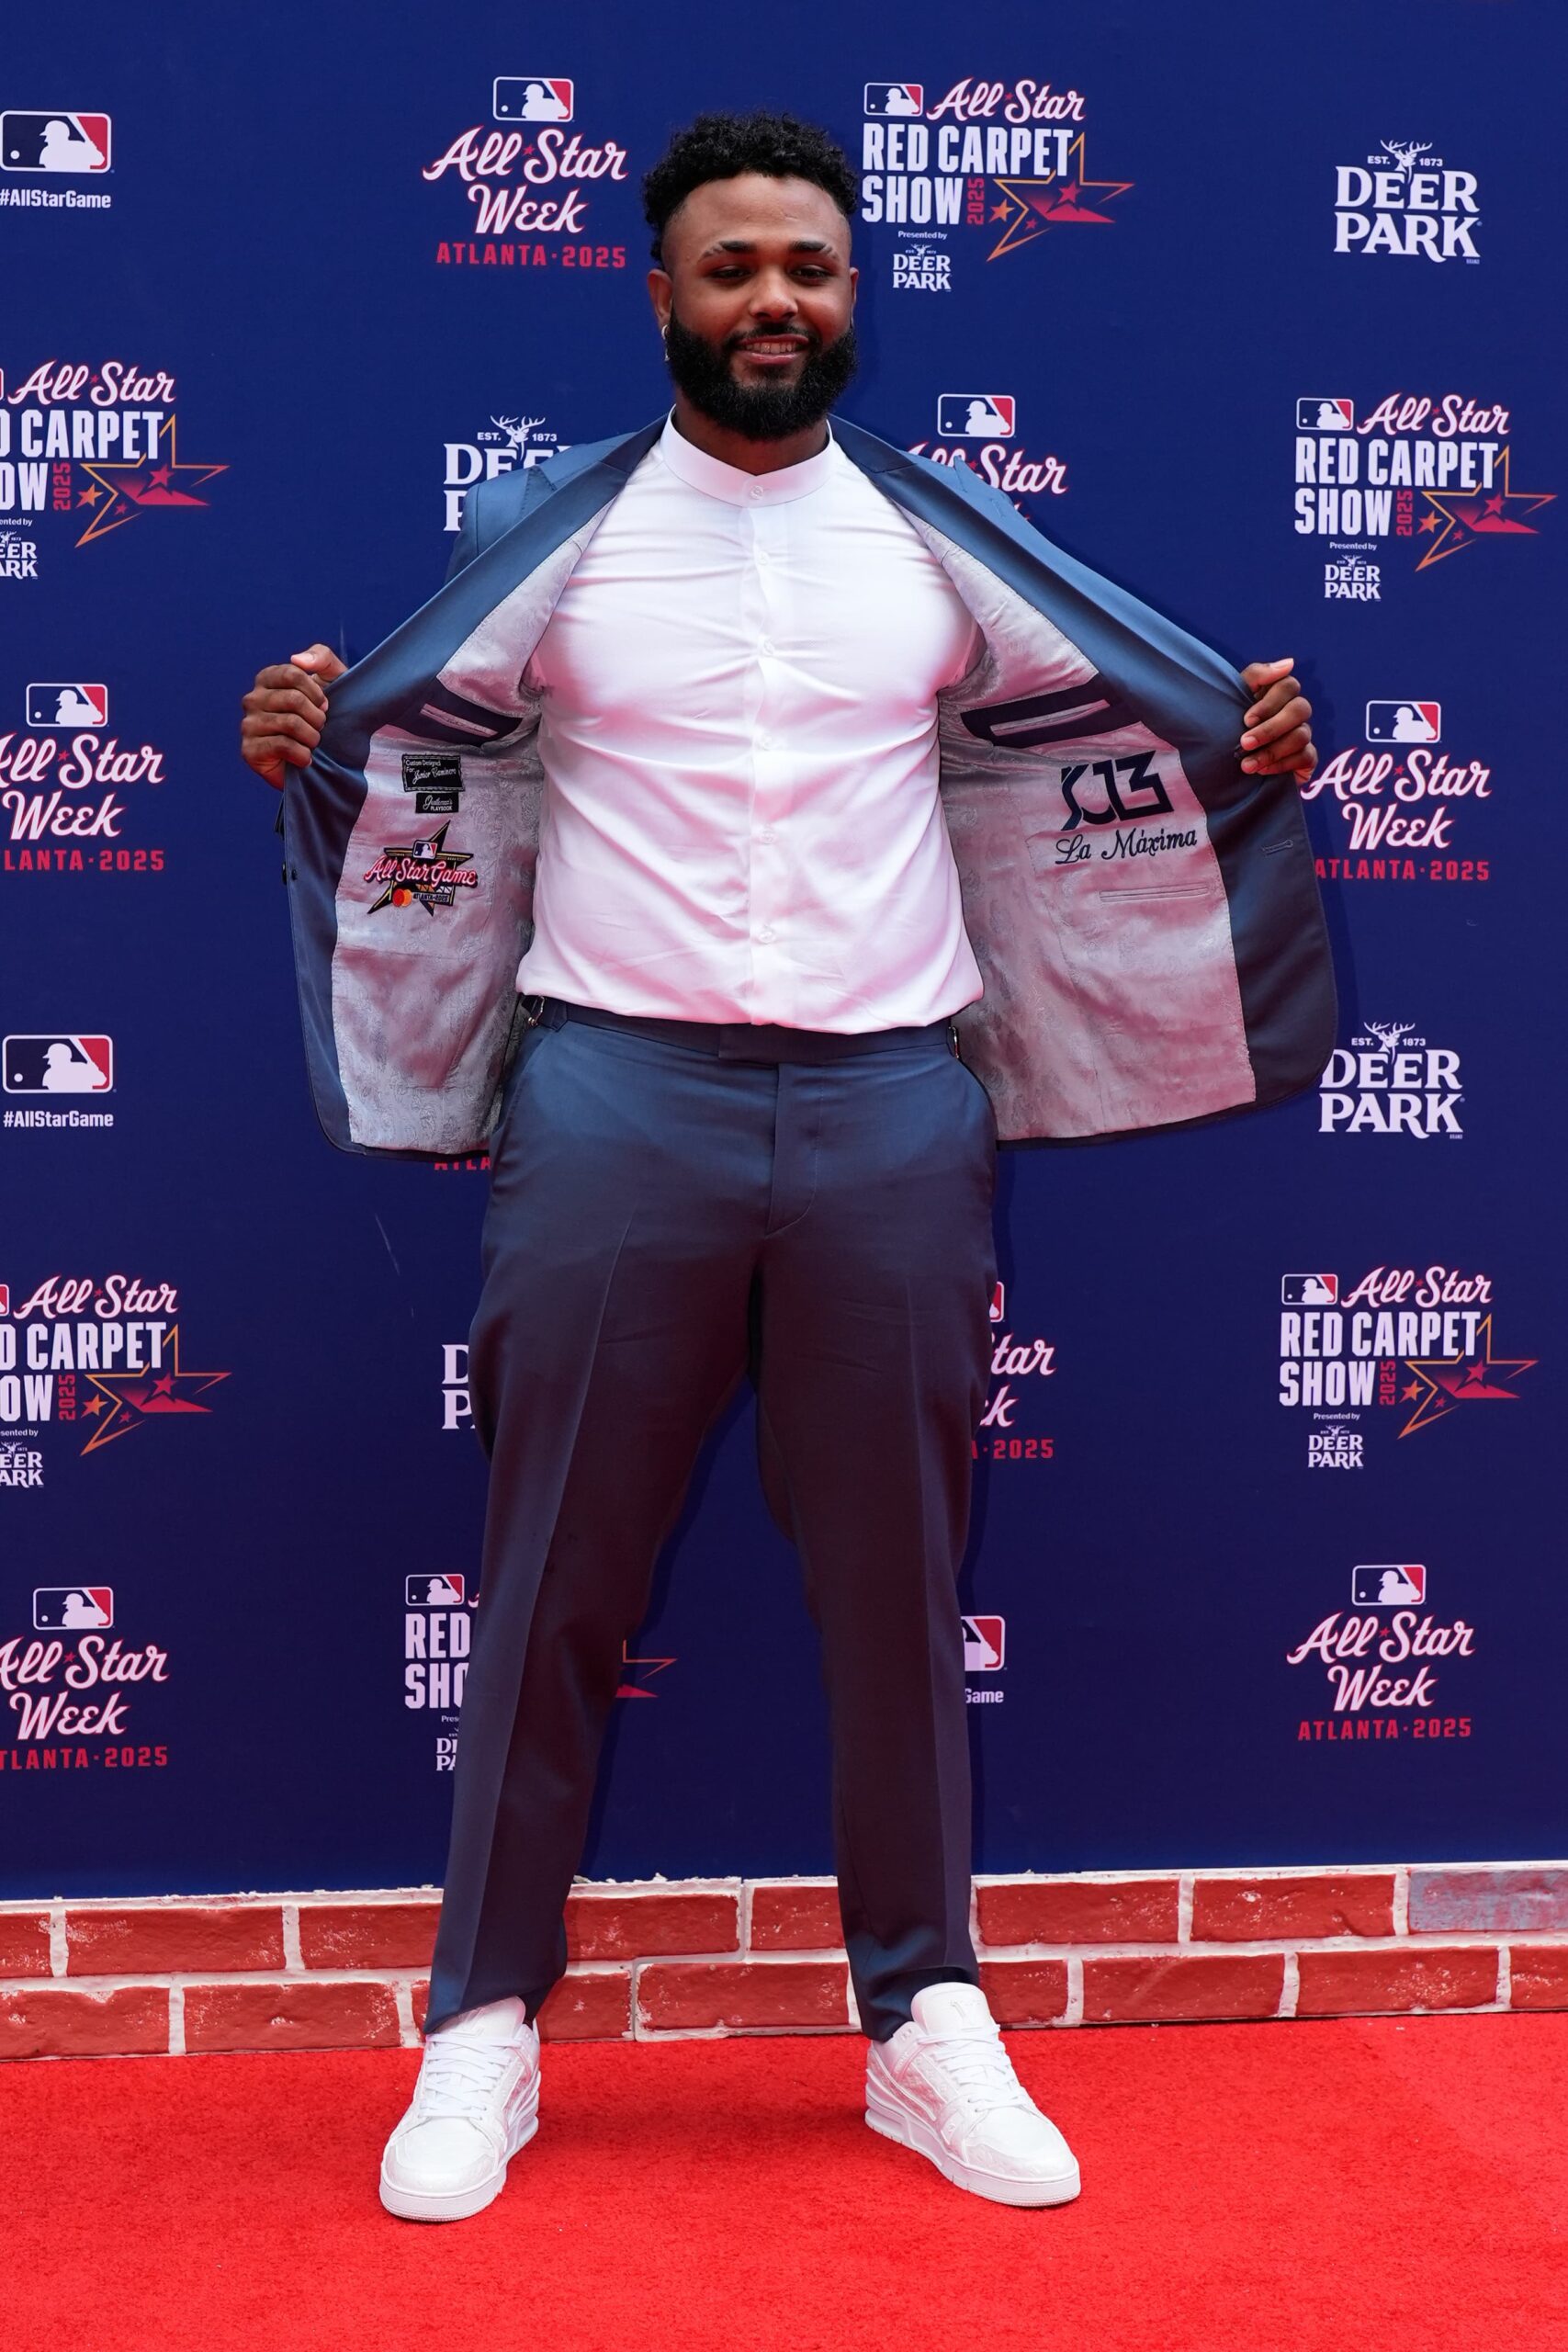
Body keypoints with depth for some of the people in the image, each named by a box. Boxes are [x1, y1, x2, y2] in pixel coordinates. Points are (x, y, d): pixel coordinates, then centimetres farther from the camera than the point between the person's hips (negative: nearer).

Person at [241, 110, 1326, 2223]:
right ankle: (486, 2028, 16)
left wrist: (1255, 750, 3)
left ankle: (928, 2021, 21)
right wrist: (301, 746, -10)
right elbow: (404, 747, 11)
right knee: (557, 1579, 4)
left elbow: (1105, 721, 20)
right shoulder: (552, 534, 7)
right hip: (616, 1094, -1)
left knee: (897, 1577, 8)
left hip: (893, 1100, 2)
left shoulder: (935, 536, 11)